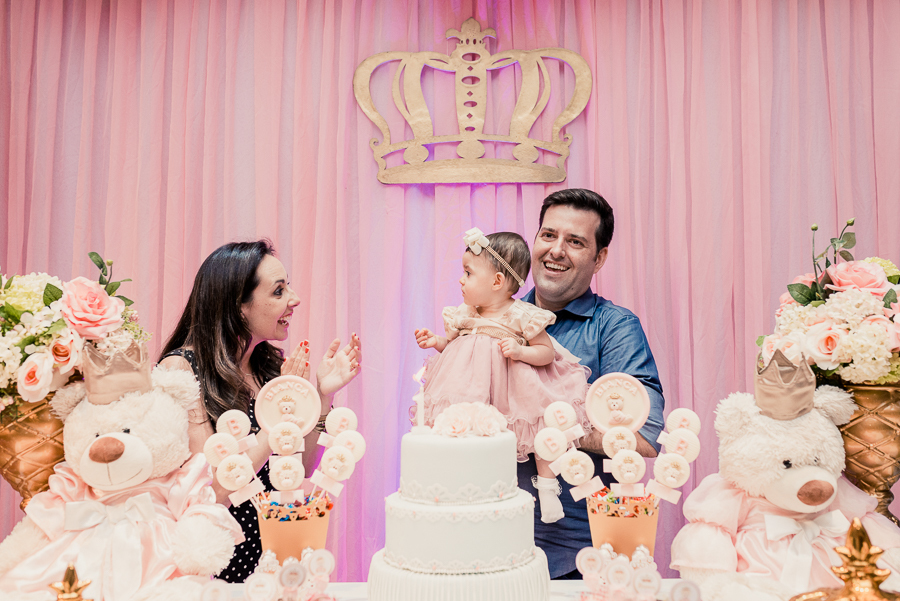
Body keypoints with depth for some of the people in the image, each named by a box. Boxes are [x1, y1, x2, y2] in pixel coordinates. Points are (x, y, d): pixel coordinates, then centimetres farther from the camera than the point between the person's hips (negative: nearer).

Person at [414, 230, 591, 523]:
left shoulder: (522, 316, -12)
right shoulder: (464, 314, 4)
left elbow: (548, 352, -8)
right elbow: (453, 344, 19)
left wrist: (520, 351, -24)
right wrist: (436, 341, 0)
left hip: (513, 392, -4)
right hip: (472, 394, 4)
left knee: (541, 425, -13)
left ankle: (547, 483, 9)